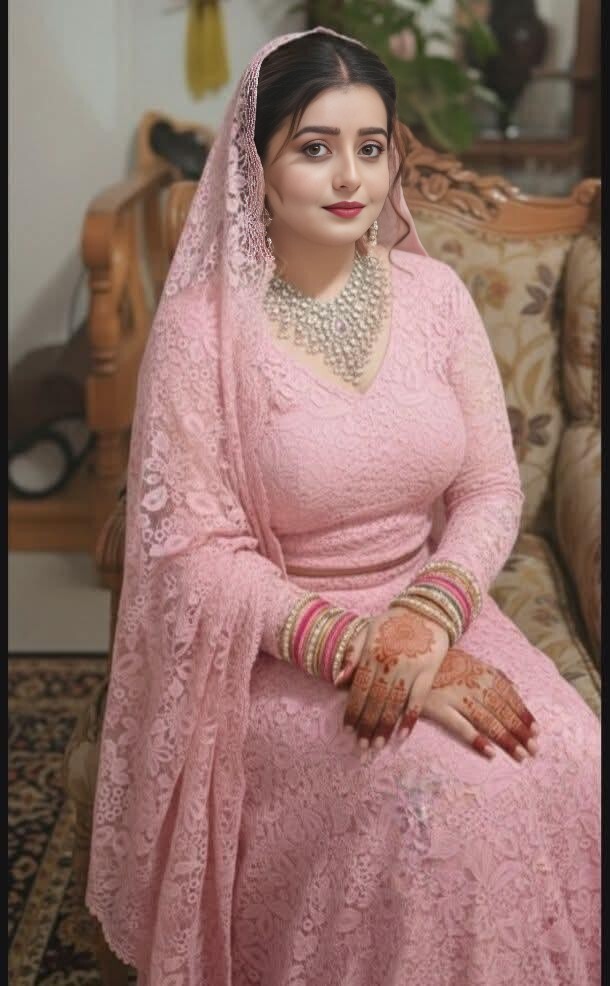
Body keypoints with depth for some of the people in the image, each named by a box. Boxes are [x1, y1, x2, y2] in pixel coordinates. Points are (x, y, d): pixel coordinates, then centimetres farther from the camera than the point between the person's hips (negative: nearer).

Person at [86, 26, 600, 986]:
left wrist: (428, 613, -19)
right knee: (442, 789, -26)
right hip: (276, 640, -3)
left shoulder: (435, 293, 0)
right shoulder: (202, 324, -12)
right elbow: (195, 550, -13)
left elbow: (491, 487, 0)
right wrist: (352, 645, -23)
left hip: (432, 603, 4)